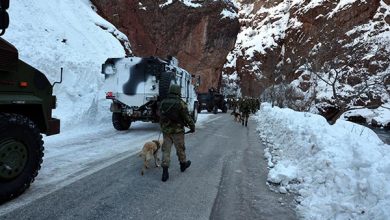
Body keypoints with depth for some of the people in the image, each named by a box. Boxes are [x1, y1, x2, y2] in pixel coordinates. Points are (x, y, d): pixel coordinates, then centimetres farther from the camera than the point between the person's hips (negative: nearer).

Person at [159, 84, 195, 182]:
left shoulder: (163, 102, 3)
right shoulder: (180, 103, -14)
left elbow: (160, 116, 12)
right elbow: (187, 117, -11)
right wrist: (192, 127, 2)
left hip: (166, 130, 4)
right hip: (177, 130, -4)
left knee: (166, 150, 6)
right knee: (180, 148, 14)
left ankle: (165, 171, 2)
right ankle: (183, 164, 35)